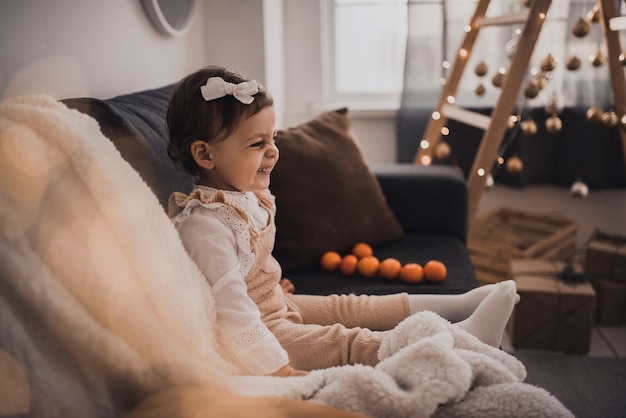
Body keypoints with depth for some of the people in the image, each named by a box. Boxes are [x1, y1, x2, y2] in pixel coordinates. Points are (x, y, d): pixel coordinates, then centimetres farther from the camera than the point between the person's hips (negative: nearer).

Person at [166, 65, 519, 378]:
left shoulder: (247, 196, 3)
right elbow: (229, 312, -33)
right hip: (254, 331, -10)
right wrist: (279, 370, -33)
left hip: (278, 303, 10)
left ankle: (459, 305, 11)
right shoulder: (205, 225, -29)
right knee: (347, 342, -17)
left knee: (347, 307, 8)